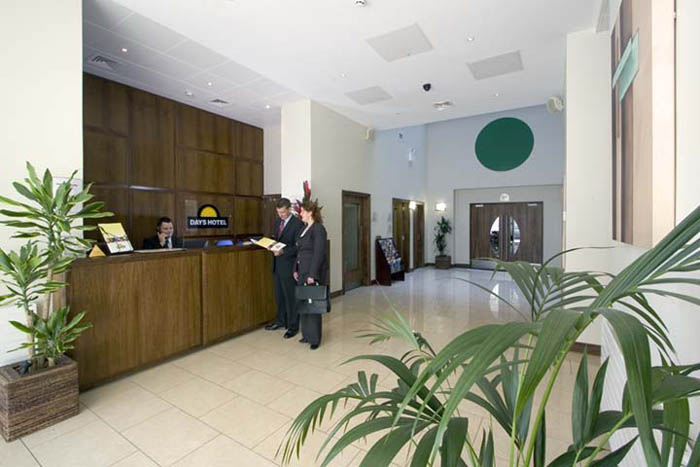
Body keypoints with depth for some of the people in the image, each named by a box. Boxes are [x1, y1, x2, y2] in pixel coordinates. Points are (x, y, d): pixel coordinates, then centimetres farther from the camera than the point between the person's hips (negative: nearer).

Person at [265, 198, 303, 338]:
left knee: (291, 296, 3)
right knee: (279, 295, 18)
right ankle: (281, 321, 35)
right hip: (277, 263, 8)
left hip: (289, 264, -8)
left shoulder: (297, 224, -13)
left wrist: (283, 251, -25)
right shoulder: (277, 222, 11)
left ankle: (293, 326, 17)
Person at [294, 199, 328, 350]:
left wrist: (312, 275, -20)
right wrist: (296, 270, 13)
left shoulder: (318, 229, -14)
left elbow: (319, 253, -19)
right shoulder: (305, 228, 13)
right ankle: (306, 334, 27)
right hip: (303, 271, 8)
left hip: (313, 272, -8)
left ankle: (315, 338, 14)